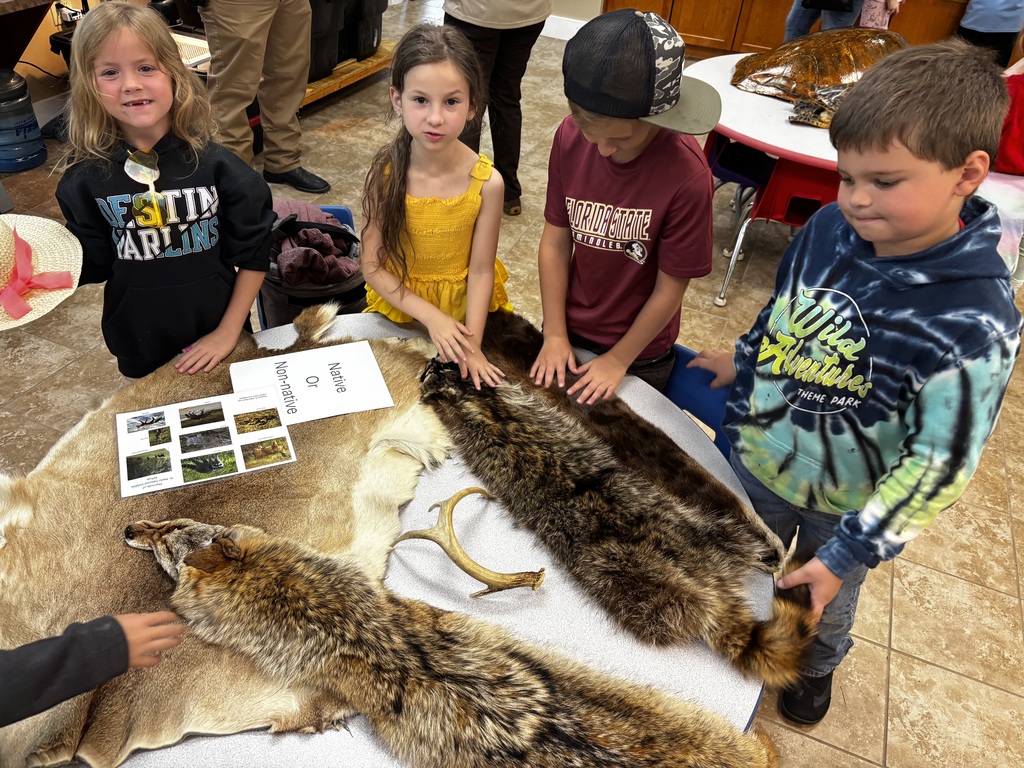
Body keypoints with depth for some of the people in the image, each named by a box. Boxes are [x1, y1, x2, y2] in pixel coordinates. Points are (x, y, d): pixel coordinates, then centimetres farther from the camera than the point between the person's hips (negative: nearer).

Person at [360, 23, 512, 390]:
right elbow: (373, 267, -14)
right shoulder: (384, 175, -19)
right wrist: (433, 317, -22)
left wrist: (472, 345, -18)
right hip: (399, 306, 0)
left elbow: (481, 270, -14)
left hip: (466, 307, 0)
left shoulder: (487, 182, -20)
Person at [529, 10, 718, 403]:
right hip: (569, 333, 3)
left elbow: (670, 289, -18)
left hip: (638, 355, -3)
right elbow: (556, 241, -8)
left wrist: (618, 361, -10)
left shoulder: (687, 175, -27)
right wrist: (554, 334, -6)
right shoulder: (571, 137, -16)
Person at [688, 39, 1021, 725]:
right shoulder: (830, 228, -17)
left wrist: (847, 553, -22)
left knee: (823, 605, 27)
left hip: (842, 508, -3)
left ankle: (816, 667, 60)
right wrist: (743, 362, 19)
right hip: (755, 458, 4)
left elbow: (940, 463, -25)